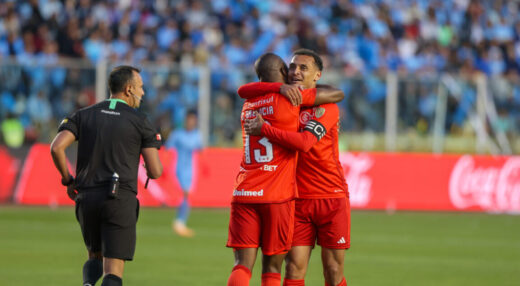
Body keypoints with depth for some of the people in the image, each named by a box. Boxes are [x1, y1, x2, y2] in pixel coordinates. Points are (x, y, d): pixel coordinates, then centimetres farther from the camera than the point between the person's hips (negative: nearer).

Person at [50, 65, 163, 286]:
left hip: (87, 199, 4)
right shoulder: (140, 121, 2)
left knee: (95, 256, 24)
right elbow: (155, 171, -1)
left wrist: (68, 181, 10)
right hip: (120, 201, -4)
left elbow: (57, 147, -5)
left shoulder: (84, 115, 10)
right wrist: (154, 164, 25)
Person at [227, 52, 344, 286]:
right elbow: (338, 95, 9)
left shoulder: (248, 105, 16)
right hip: (277, 196, -4)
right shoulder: (288, 97, -1)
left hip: (244, 194, 4)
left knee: (242, 266, -3)